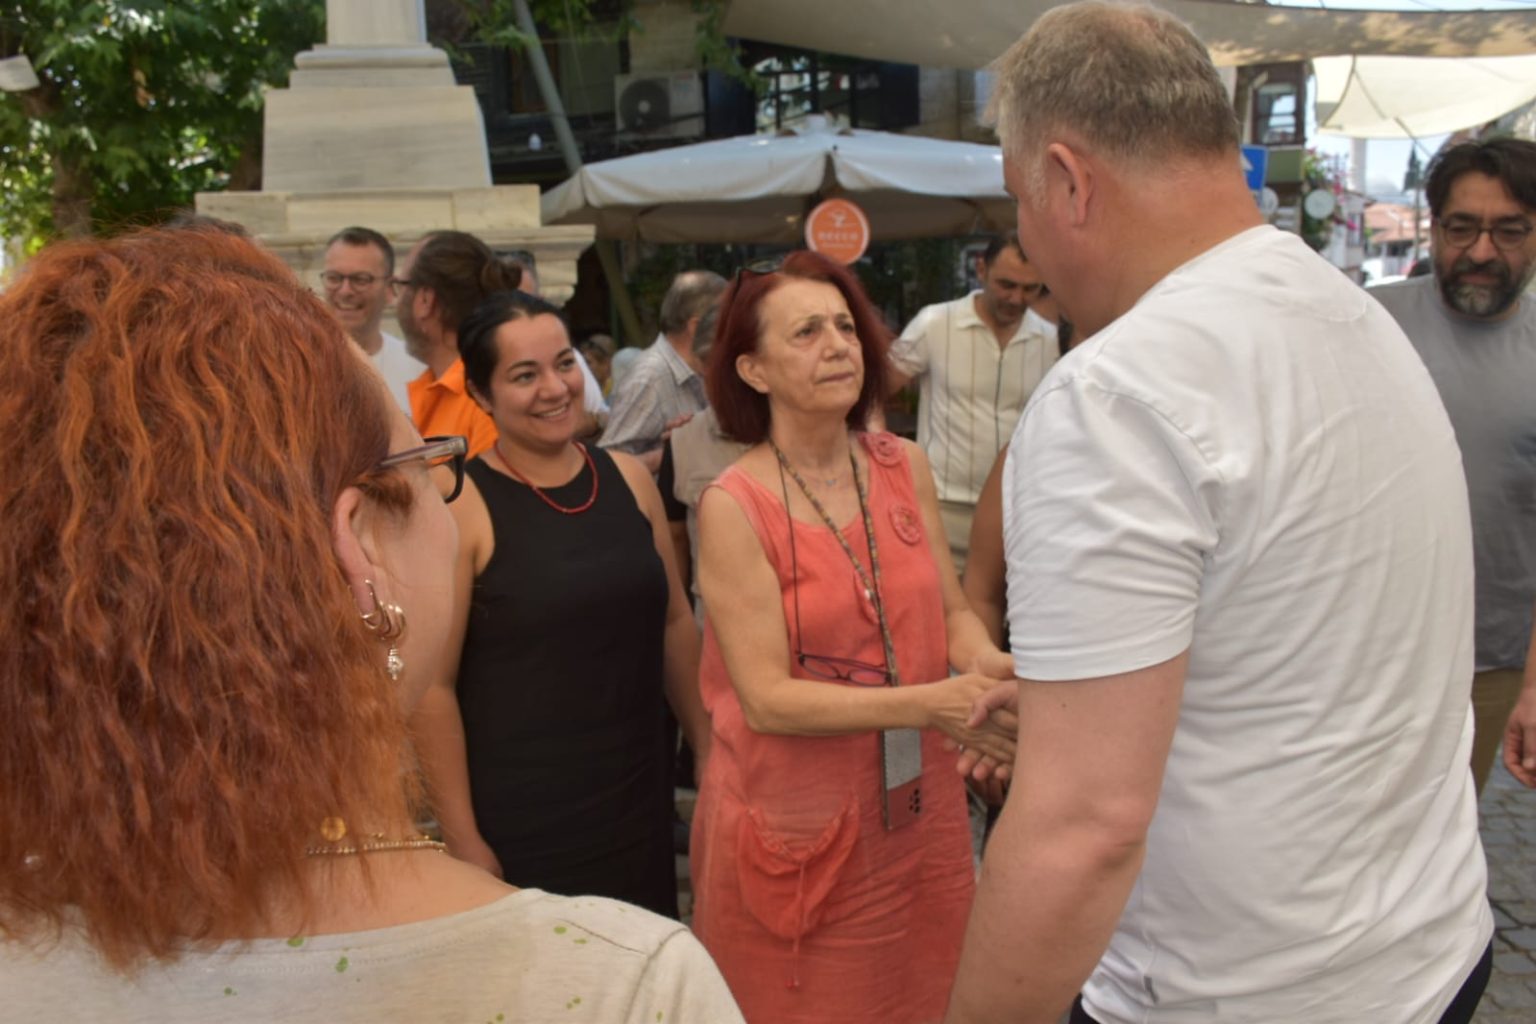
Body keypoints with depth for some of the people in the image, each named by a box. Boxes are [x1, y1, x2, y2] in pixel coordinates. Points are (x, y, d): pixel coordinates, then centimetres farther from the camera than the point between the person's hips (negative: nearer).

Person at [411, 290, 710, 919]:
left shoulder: (628, 478, 2)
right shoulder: (458, 505, -14)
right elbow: (433, 684, -13)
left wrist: (708, 752, 13)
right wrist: (462, 838, -12)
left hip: (639, 799, 5)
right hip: (518, 818, -4)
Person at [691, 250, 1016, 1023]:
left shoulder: (905, 466, -1)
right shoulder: (733, 505, -14)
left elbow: (951, 612, 4)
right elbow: (768, 698, -18)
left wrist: (989, 667, -19)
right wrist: (932, 705, -27)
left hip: (920, 807, 4)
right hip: (799, 828, -4)